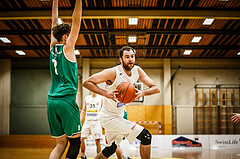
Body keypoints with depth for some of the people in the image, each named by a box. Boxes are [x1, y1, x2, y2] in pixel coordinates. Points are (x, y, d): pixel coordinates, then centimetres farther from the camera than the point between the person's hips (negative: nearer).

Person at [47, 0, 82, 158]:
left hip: (52, 101, 7)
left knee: (61, 144, 9)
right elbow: (76, 22, -3)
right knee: (75, 141, -1)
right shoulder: (67, 48, -2)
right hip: (66, 100, -7)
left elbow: (55, 22, 22)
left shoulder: (53, 47, 13)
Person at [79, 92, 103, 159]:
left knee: (97, 141, -4)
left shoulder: (100, 98, 4)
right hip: (87, 121, 3)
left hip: (96, 121, -3)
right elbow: (83, 111, 15)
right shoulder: (86, 98, 11)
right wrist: (80, 121, 5)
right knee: (81, 139, -2)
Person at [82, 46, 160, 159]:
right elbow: (86, 83, -21)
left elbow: (156, 88, -2)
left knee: (110, 149, 25)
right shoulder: (113, 72, -22)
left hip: (118, 115, 8)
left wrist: (143, 93, -23)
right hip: (109, 117, -8)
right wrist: (105, 93, -34)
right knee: (146, 136, -15)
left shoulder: (137, 71, -2)